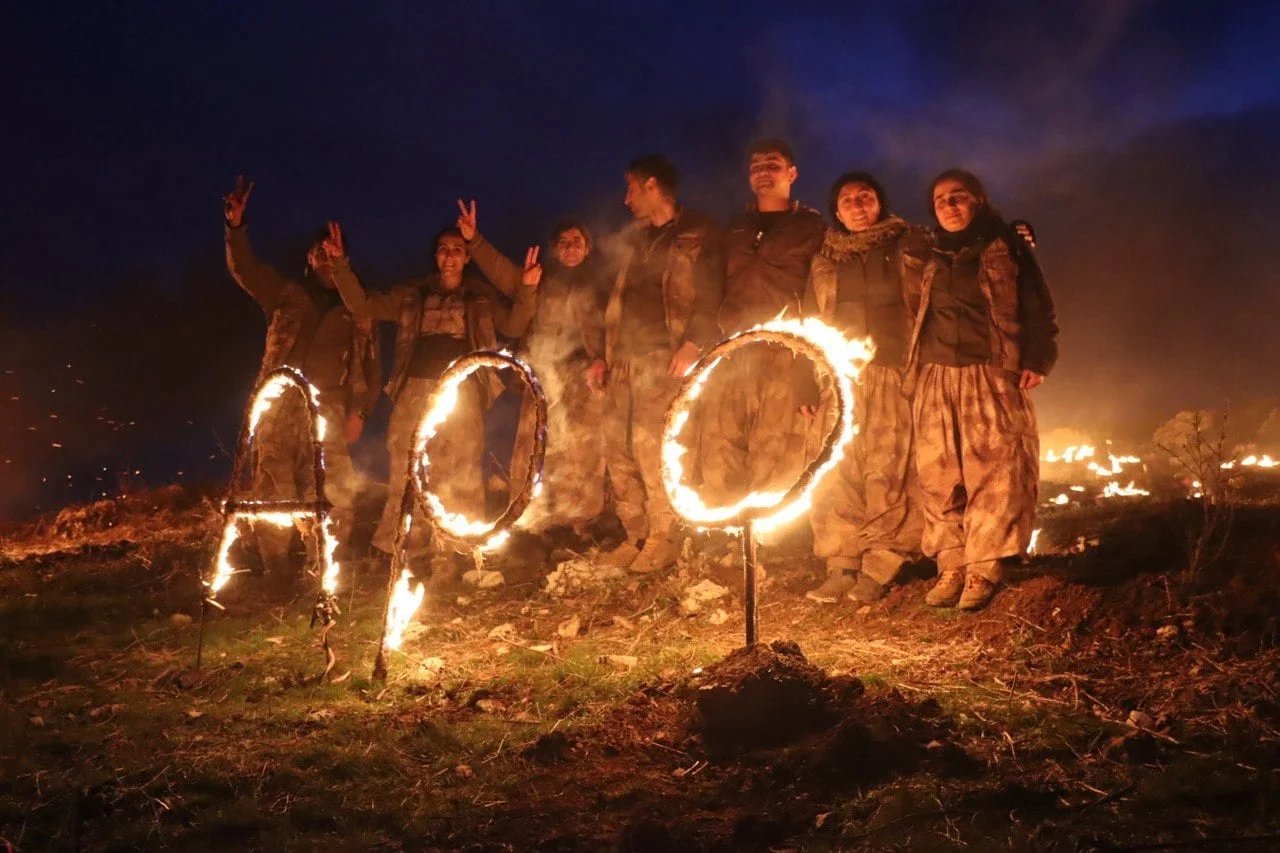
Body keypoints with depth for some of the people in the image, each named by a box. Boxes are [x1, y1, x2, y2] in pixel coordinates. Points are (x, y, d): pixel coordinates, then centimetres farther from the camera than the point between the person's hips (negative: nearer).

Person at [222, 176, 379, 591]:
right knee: (273, 492, -4)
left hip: (328, 412, 0)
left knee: (334, 495, -9)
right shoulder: (287, 295, 16)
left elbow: (371, 366, 12)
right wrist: (236, 228, -12)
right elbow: (246, 268, 6)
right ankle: (277, 575, 2)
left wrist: (359, 411, -1)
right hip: (279, 406, 0)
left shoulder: (359, 311, 16)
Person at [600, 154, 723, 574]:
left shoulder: (698, 233, 2)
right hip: (625, 360, 7)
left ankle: (663, 540, -6)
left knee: (651, 446, -16)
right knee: (618, 449, 1)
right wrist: (604, 354, 18)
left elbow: (711, 295, -7)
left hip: (664, 358, -7)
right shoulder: (636, 239, 24)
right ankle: (636, 537, 9)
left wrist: (693, 344, -20)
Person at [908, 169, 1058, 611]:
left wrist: (1037, 360, -7)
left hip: (993, 377, -4)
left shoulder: (1007, 248, 7)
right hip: (937, 380, 4)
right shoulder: (931, 258, 18)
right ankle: (951, 565, 5)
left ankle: (984, 569, -5)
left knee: (993, 470, -9)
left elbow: (1038, 309, 4)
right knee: (939, 474, -2)